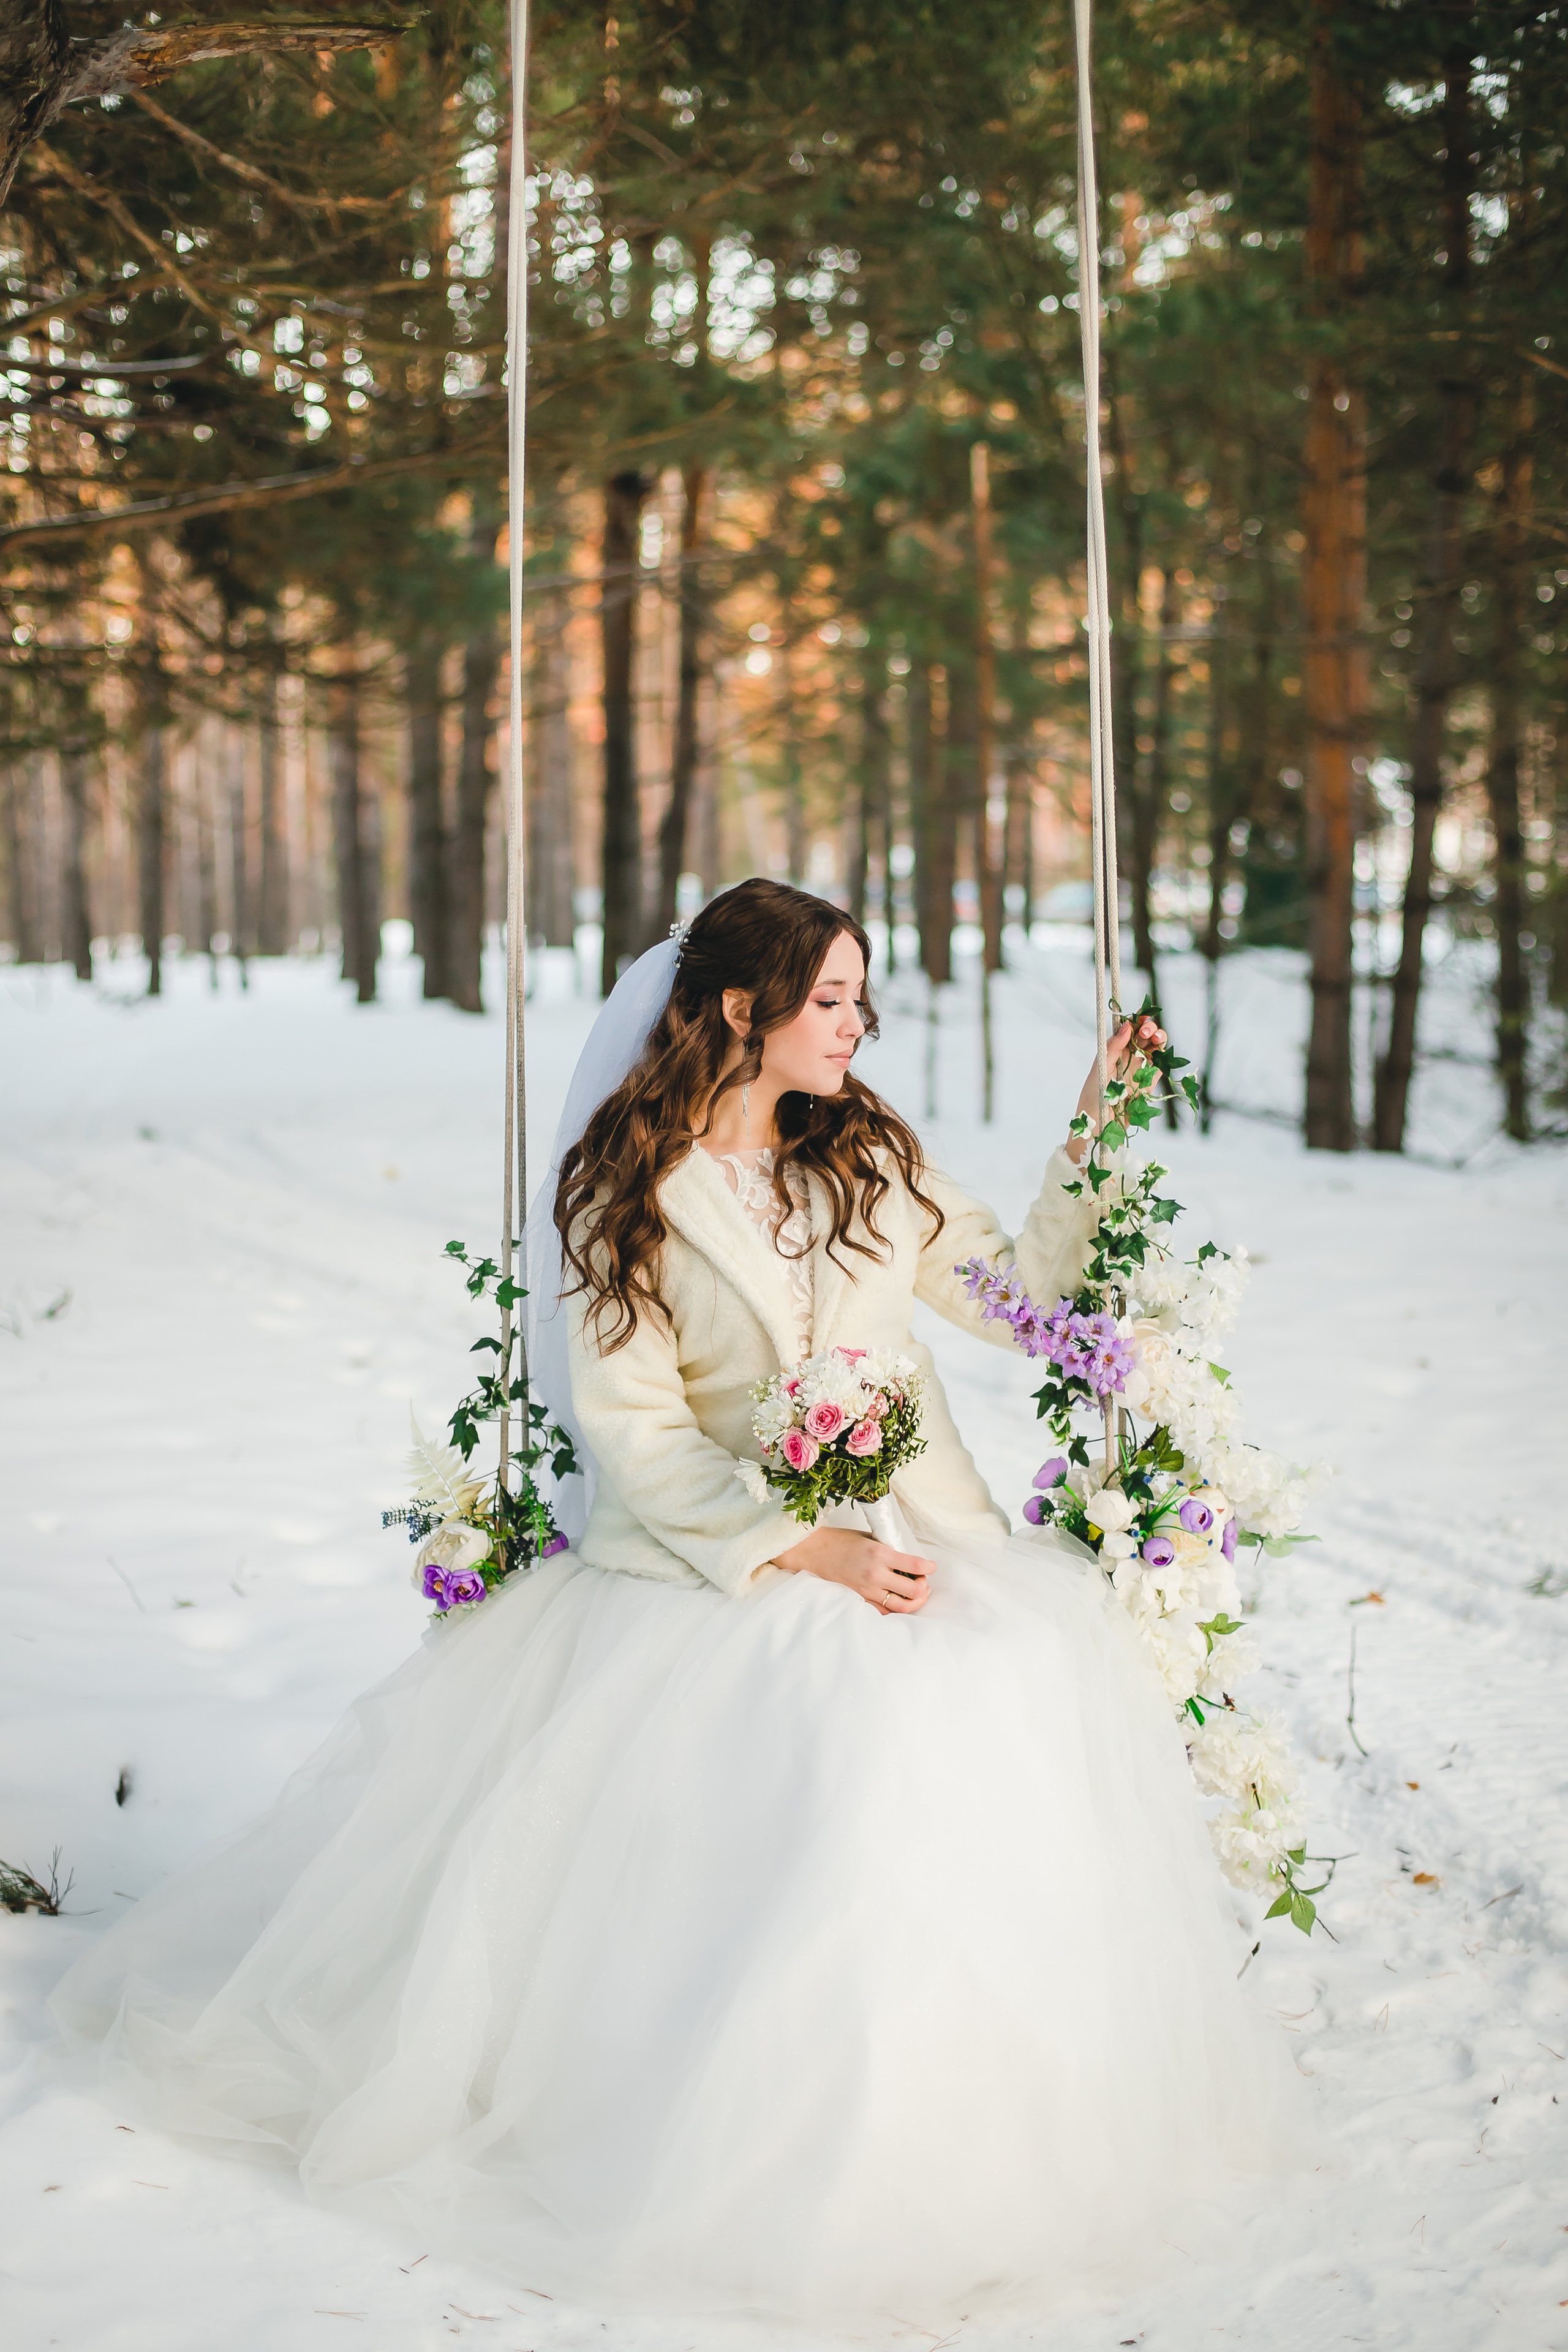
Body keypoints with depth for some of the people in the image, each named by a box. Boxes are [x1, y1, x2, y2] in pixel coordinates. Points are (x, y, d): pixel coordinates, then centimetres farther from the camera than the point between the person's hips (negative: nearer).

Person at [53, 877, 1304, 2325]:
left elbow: (1015, 1293, 18)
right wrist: (800, 1548, -15)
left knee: (1008, 1708, -26)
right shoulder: (626, 1190, -1)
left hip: (916, 1539, 3)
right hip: (722, 1552, -3)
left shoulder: (872, 1156, 11)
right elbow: (637, 1431, -6)